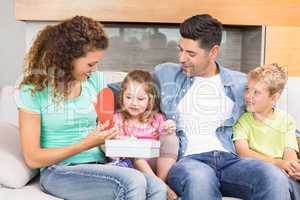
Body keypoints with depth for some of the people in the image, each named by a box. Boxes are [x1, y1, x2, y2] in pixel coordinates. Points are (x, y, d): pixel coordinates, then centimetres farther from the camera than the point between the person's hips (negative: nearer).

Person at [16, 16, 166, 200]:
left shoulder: (96, 80, 7)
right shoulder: (33, 91, -6)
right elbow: (33, 159, -7)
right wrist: (86, 144, -16)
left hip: (99, 165, 5)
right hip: (60, 172, -4)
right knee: (132, 181, -30)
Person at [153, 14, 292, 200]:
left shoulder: (241, 84, 14)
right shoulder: (164, 74, 12)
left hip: (229, 159, 2)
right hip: (186, 160, -1)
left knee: (275, 179, -30)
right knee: (200, 178, -39)